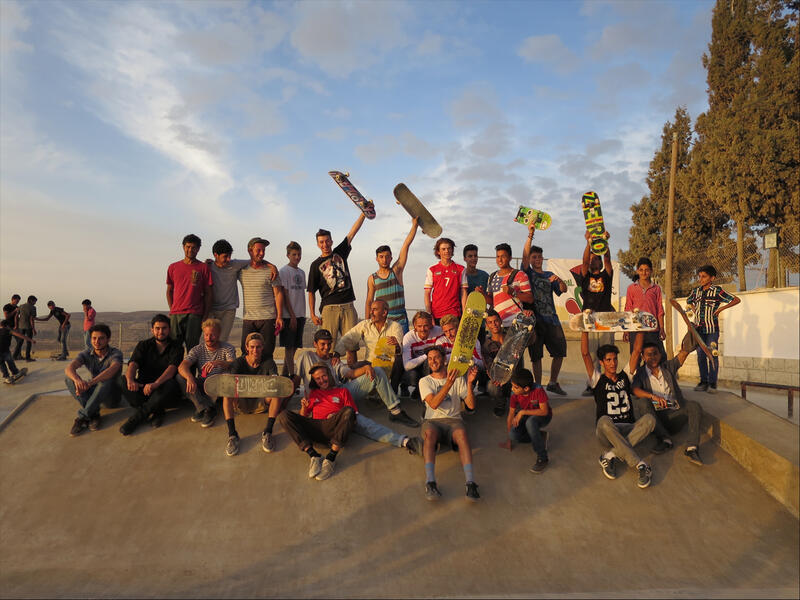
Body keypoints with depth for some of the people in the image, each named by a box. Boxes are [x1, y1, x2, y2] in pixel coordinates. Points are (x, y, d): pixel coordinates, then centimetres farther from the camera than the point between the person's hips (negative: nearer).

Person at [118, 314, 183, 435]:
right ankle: (156, 412, -28)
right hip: (142, 388, 3)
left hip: (162, 390, -3)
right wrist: (130, 380, -34)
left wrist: (155, 384, -37)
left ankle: (138, 416, -28)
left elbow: (172, 368, -17)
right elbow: (132, 364, -9)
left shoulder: (176, 347, 2)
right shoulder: (143, 345, 9)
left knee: (171, 384, -36)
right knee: (122, 379, -24)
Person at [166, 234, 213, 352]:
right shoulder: (173, 267, 14)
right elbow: (169, 291, 19)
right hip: (175, 314, 3)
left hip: (194, 315, -2)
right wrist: (172, 310, 7)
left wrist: (205, 316, -2)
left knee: (192, 349, -4)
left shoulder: (204, 268, 5)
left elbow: (208, 294, 4)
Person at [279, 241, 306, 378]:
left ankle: (285, 373, 17)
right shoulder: (284, 271, -5)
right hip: (289, 315, -7)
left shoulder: (302, 272, 16)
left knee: (294, 346, 9)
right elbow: (285, 295, -11)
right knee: (289, 346, -4)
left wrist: (303, 316, 12)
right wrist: (292, 315, -15)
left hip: (300, 315, 7)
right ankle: (292, 374, -3)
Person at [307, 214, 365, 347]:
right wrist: (312, 314, -2)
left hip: (348, 307, 2)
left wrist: (364, 212, 3)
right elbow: (311, 292, 7)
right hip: (329, 308, -2)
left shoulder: (340, 253, 14)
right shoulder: (316, 265, 7)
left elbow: (353, 232, 10)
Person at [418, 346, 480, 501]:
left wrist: (469, 383, -10)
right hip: (432, 420, 0)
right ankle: (430, 483, -47)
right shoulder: (425, 381, 11)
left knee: (462, 433, -35)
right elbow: (434, 404, -9)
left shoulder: (458, 379, 14)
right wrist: (448, 384, -21)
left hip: (454, 420, 0)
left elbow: (471, 405, 5)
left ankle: (470, 483, -47)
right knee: (429, 433, -37)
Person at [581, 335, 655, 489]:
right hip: (606, 433, -3)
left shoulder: (625, 376, 16)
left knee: (649, 418, -27)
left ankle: (609, 456, -30)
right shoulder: (598, 380, 6)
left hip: (629, 430, 3)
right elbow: (585, 353, -5)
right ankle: (640, 465, -37)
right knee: (604, 421, -38)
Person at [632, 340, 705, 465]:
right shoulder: (640, 373, 7)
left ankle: (691, 448, -35)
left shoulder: (668, 367, 14)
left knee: (694, 405, -25)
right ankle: (665, 439, -33)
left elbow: (684, 352, -2)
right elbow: (635, 390, -14)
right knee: (646, 405, -30)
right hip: (657, 419, -2)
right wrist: (653, 396, -31)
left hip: (675, 414, 2)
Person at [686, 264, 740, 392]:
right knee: (701, 356, 6)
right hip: (699, 329, 5)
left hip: (712, 329, -4)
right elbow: (688, 301, 31)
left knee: (712, 355, -4)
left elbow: (737, 300, -2)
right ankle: (703, 382, 15)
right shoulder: (696, 291, 10)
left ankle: (712, 383, 4)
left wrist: (721, 308, -7)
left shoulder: (717, 291, -5)